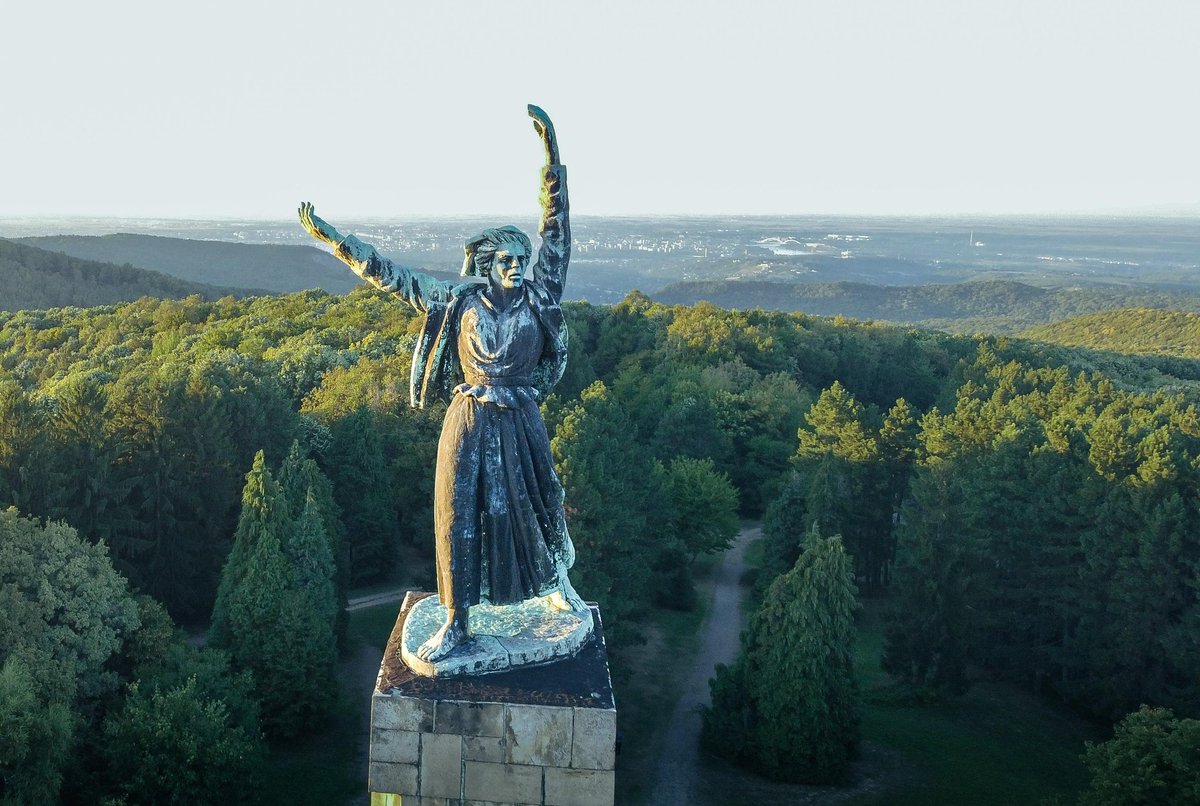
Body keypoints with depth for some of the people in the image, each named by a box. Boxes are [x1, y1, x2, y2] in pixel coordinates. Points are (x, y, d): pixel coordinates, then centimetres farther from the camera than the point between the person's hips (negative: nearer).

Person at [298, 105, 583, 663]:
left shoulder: (538, 297, -2)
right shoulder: (458, 302, -2)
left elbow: (555, 226, -5)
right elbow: (389, 276, 1)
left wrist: (551, 150, -9)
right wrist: (332, 239, -2)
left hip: (521, 424, 1)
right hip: (470, 425, 0)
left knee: (539, 502, 14)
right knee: (460, 515, 2)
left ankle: (557, 582, 43)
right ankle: (455, 622, 11)